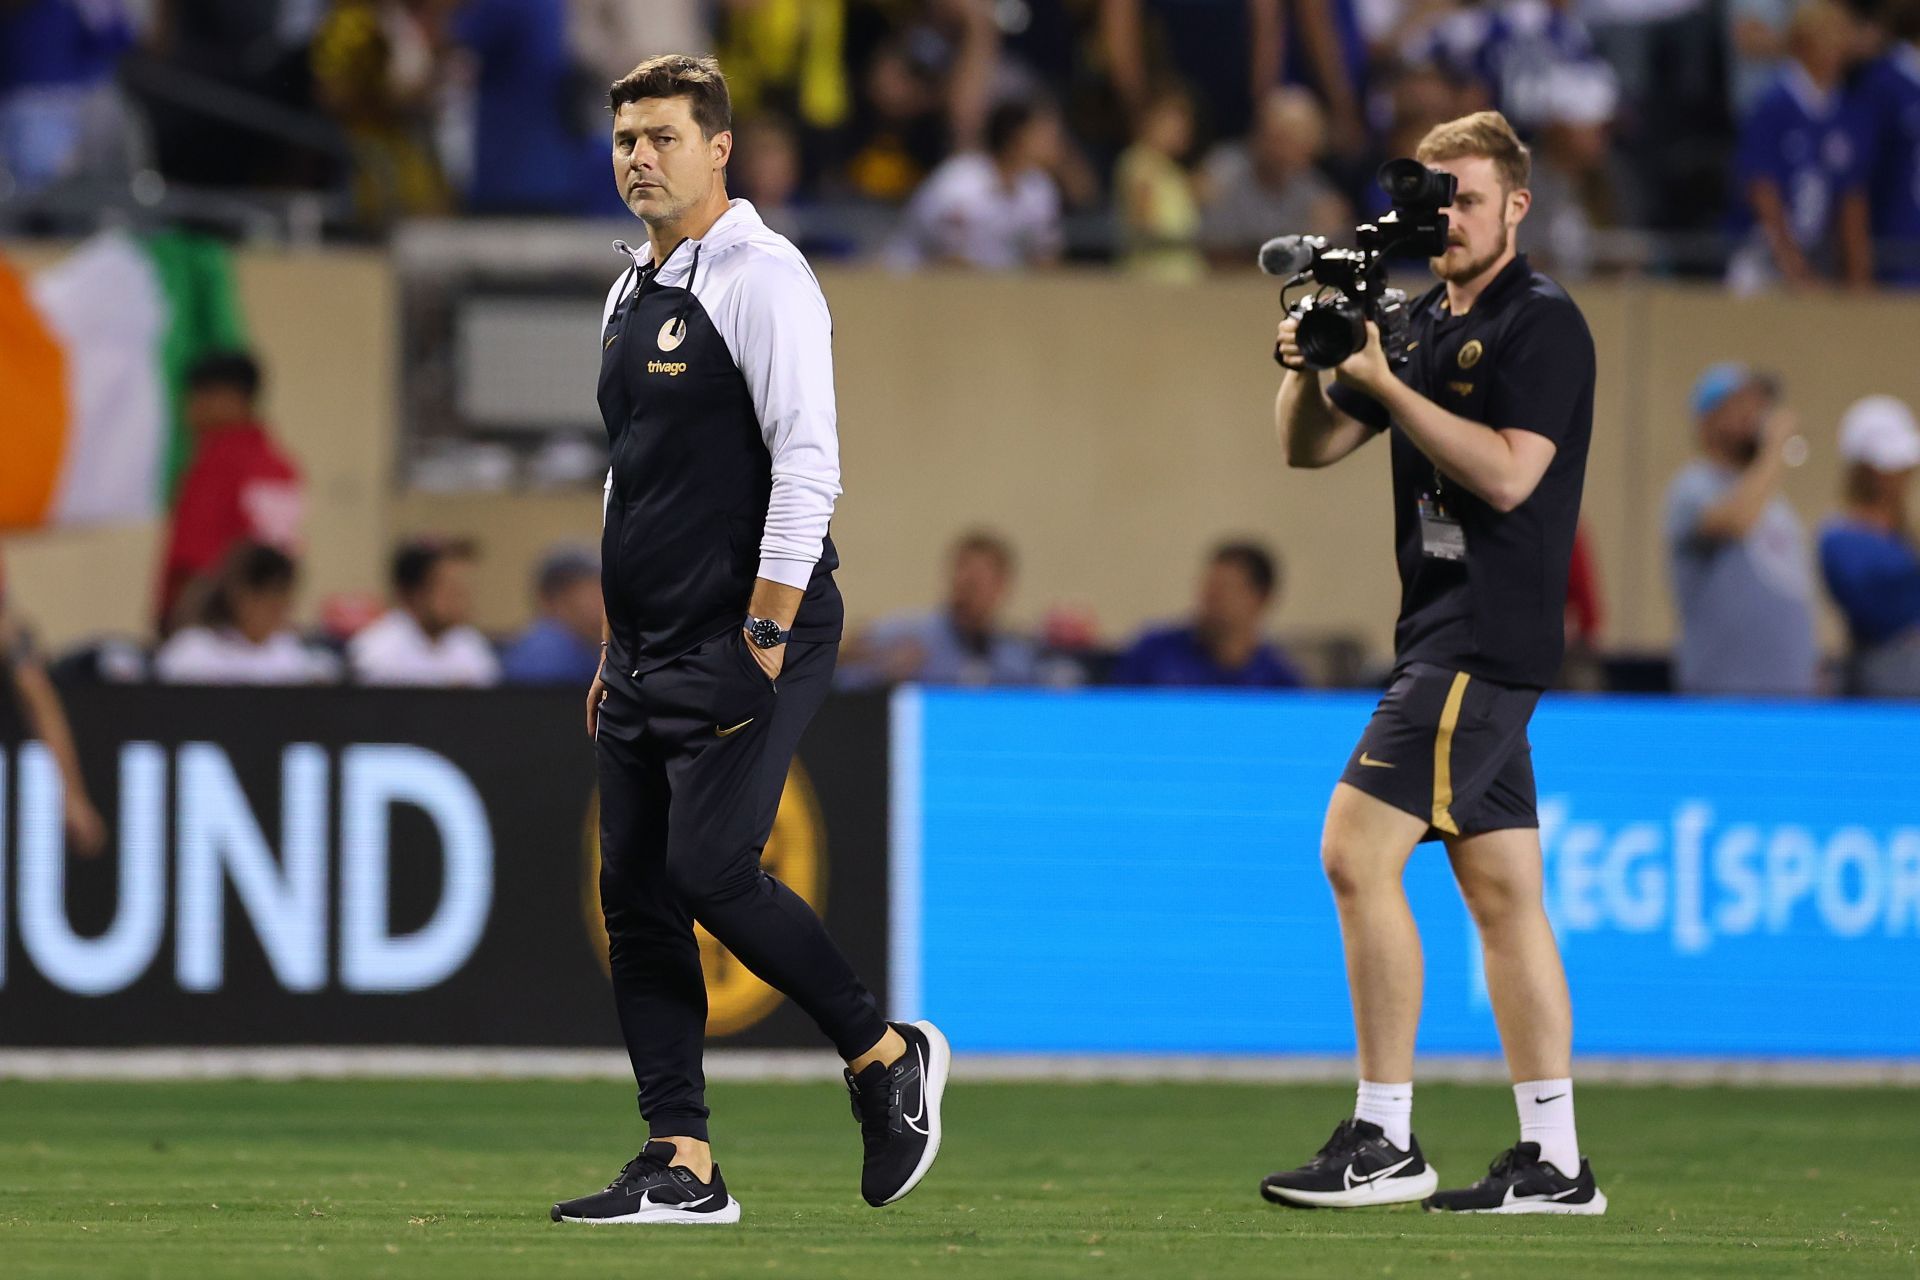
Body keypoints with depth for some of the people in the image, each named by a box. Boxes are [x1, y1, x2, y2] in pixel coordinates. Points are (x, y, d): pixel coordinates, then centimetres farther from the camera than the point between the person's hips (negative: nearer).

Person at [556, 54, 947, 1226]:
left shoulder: (760, 278, -10)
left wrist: (766, 634, -20)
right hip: (651, 649, 9)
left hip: (746, 642, -9)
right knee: (637, 896, 3)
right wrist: (616, 651, 22)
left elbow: (808, 465, -16)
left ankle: (887, 1055, 3)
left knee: (711, 866, -17)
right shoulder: (634, 293, 17)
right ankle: (681, 1166, 4)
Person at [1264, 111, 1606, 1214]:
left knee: (1358, 853, -15)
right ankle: (1554, 1163, 8)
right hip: (1450, 637, 9)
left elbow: (1508, 472, -20)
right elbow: (1309, 447, 17)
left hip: (1486, 642, -9)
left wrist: (1386, 383, -19)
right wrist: (1311, 365, -3)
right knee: (1503, 894, 7)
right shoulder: (1425, 320, 17)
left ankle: (1386, 1142, -13)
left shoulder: (1543, 324, -9)